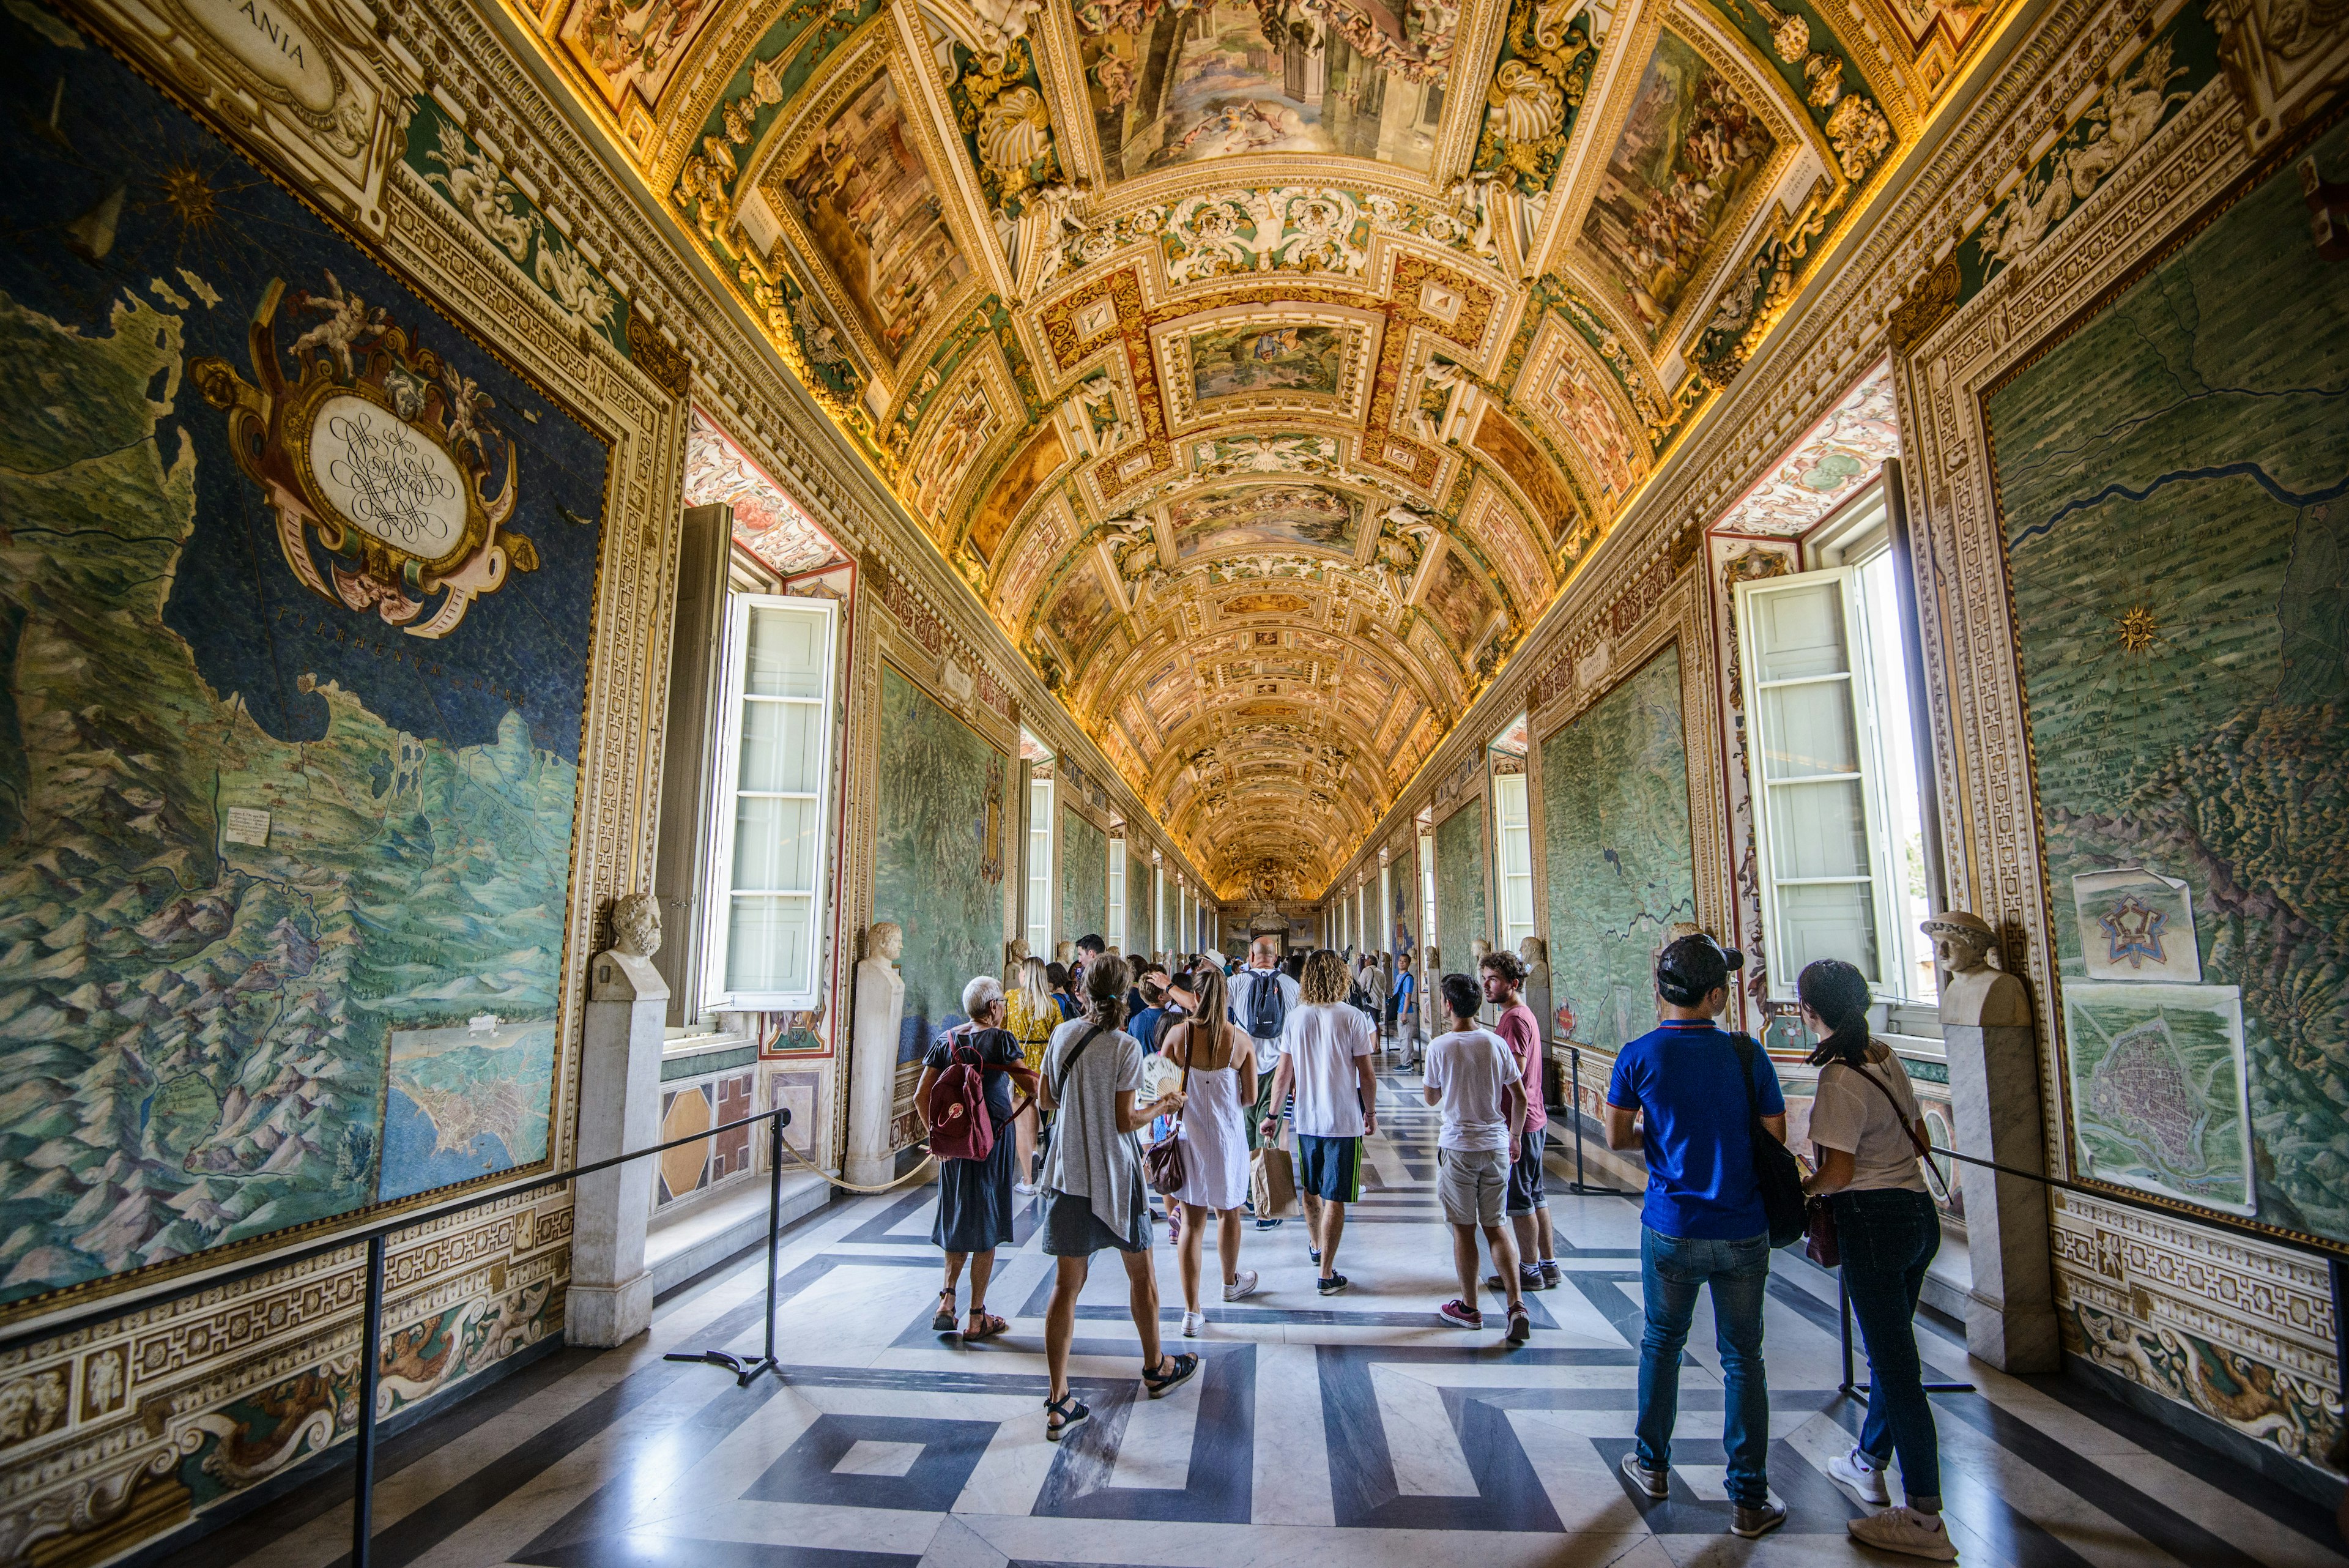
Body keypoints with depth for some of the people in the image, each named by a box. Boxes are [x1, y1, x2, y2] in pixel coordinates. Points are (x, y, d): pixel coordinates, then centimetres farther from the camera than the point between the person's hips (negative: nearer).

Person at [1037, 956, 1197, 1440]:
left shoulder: (1063, 1034, -2)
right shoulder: (1126, 1047, -16)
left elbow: (1046, 1098, 8)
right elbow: (1125, 1121, -16)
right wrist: (1163, 1106, 0)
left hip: (1068, 1174, 4)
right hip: (1114, 1175, -4)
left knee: (1067, 1283, 8)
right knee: (1141, 1273, 18)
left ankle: (1059, 1402, 10)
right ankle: (1155, 1367, 36)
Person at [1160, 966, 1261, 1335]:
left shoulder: (1178, 1033, -10)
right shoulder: (1241, 1039, -8)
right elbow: (1250, 1097, -3)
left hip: (1189, 1135, -1)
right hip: (1228, 1136, 1)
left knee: (1192, 1222, 6)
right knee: (1227, 1213, 22)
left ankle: (1192, 1312, 9)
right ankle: (1231, 1282, 44)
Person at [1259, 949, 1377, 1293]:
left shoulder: (1295, 1017, -3)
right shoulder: (1351, 1018, -11)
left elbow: (1283, 1073, 0)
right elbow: (1367, 1074, -8)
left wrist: (1272, 1114, 10)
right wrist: (1371, 1112, 7)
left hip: (1306, 1119, 4)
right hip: (1344, 1121, -3)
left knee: (1311, 1189, 22)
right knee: (1334, 1198, 3)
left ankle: (1316, 1245, 42)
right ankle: (1327, 1274, 6)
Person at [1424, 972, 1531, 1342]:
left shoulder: (1439, 1046, -12)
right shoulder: (1497, 1043, -3)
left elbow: (1430, 1099, 1)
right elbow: (1520, 1097, 3)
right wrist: (1515, 1138, 16)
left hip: (1458, 1147, -3)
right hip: (1496, 1145, 3)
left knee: (1464, 1229, 9)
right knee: (1495, 1226, 13)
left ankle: (1468, 1308, 21)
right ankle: (1517, 1304, 2)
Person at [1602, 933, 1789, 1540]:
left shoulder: (1640, 1055, -10)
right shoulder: (1745, 1053, -9)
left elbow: (1616, 1138, -3)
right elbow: (1776, 1138, -2)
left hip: (1672, 1230, 0)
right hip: (1743, 1232, 0)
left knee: (1662, 1343, 18)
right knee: (1742, 1359, 12)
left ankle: (1652, 1465, 32)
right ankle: (1750, 1501, 20)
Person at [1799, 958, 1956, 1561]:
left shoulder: (1839, 1080, -21)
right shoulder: (1887, 1059, 4)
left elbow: (1838, 1172, -21)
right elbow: (1919, 1137, 15)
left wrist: (1800, 1190, -3)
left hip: (1874, 1222, -9)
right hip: (1919, 1211, 9)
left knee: (1895, 1364, 1)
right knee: (1891, 1349, 21)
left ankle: (1925, 1521, 12)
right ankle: (1868, 1463, 39)